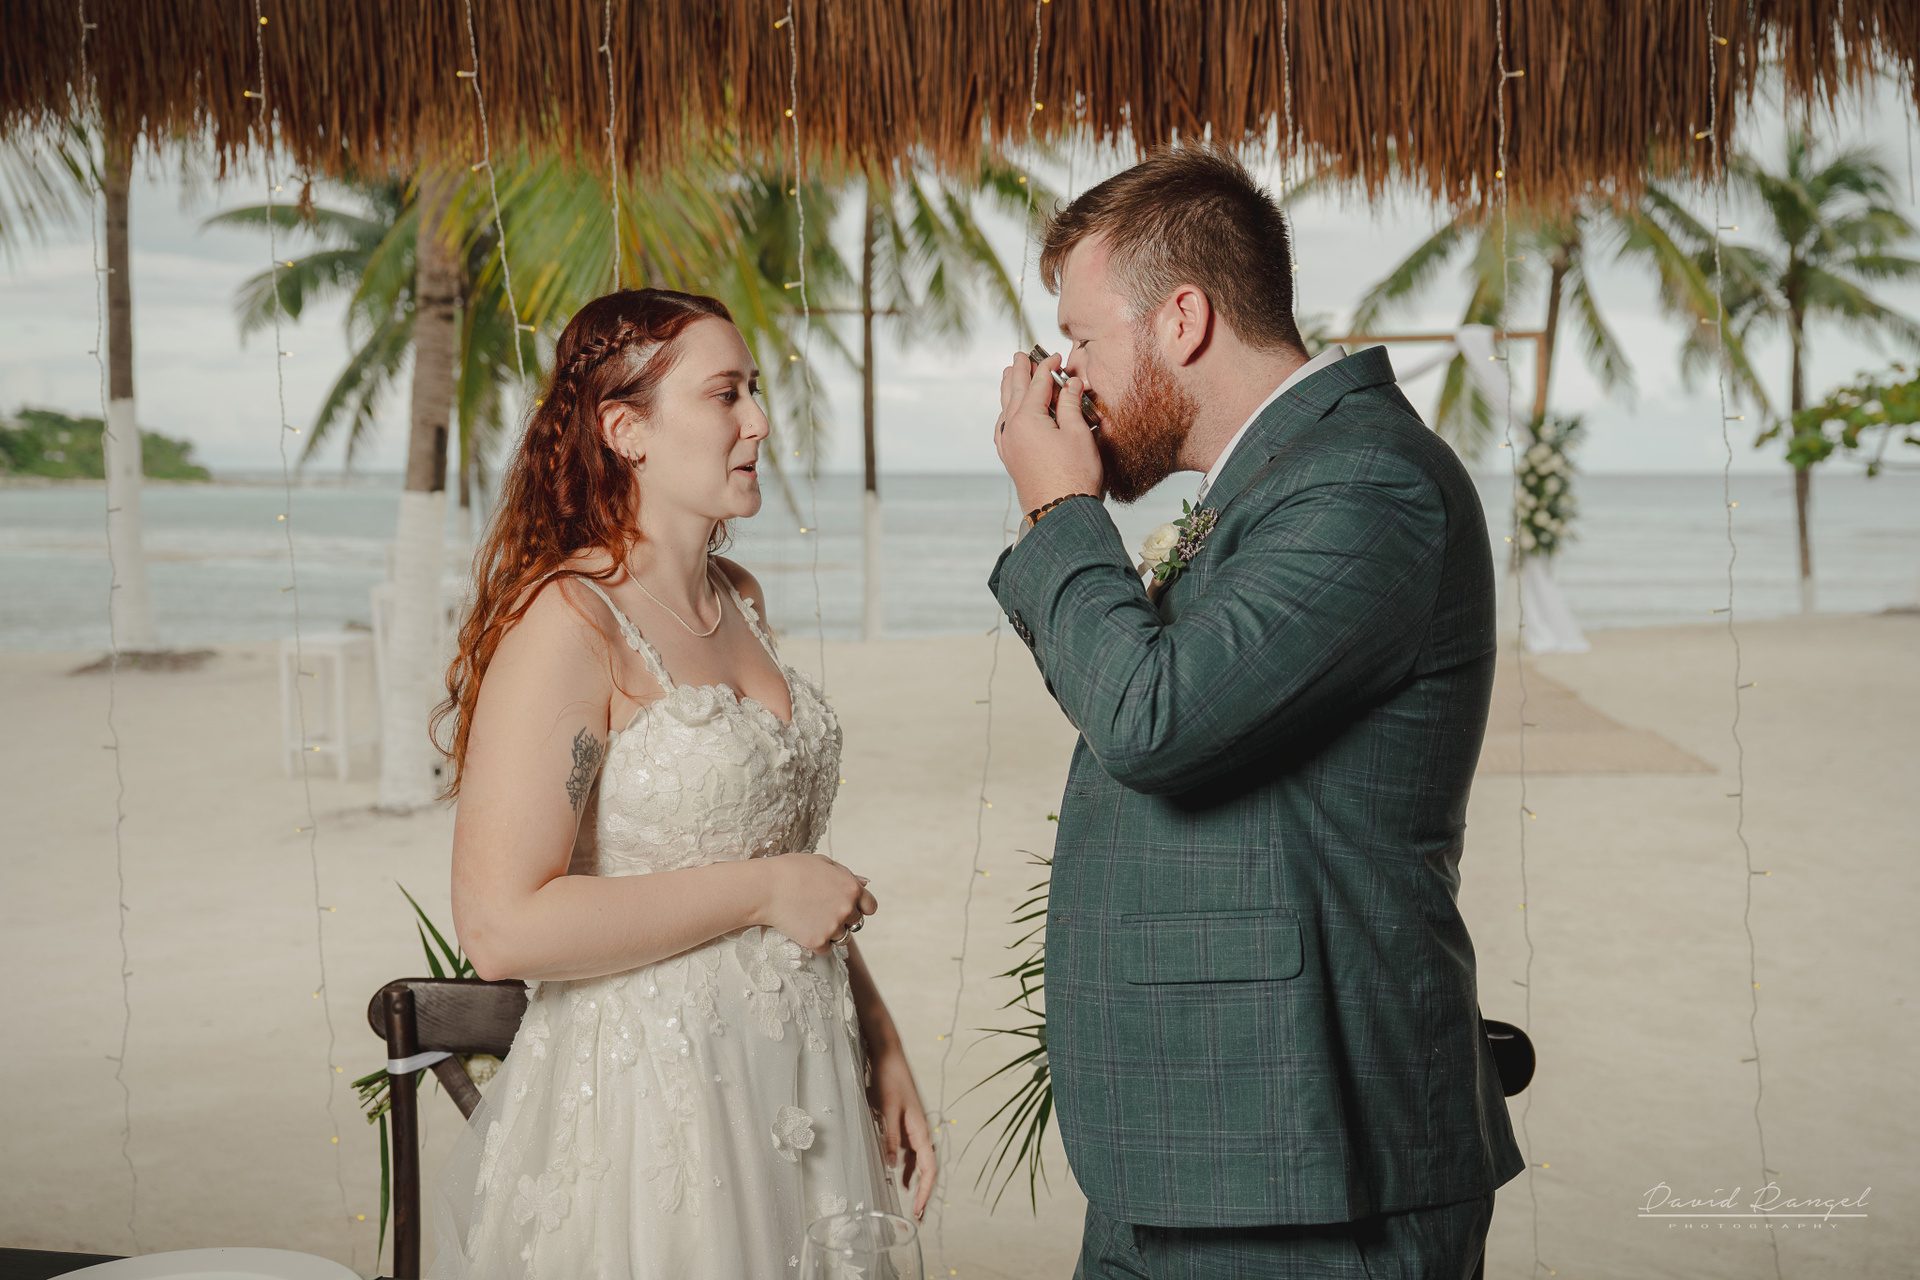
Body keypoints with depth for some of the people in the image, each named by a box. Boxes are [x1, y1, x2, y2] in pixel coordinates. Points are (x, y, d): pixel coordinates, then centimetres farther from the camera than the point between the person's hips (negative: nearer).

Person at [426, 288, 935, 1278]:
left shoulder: (736, 601, 8)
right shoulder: (568, 623, -16)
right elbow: (502, 925, -24)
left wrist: (880, 1045, 13)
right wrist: (763, 890, -18)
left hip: (794, 1099, 7)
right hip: (645, 1107, -7)